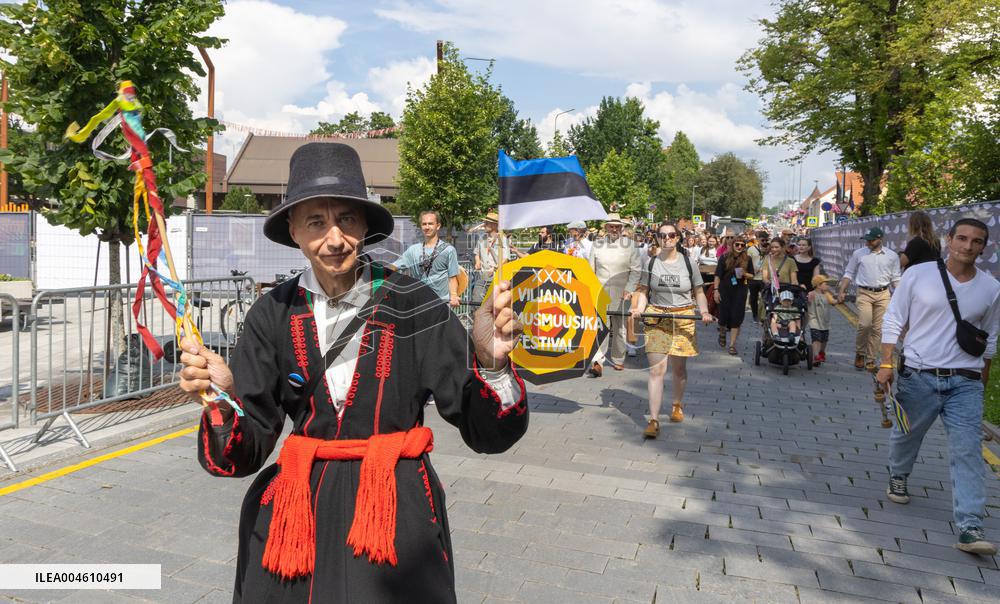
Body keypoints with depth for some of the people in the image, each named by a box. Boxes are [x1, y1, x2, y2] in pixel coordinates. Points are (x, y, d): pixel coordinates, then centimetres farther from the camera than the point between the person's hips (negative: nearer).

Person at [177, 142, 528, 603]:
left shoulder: (413, 305, -12)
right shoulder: (274, 314, -4)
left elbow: (486, 432, -12)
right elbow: (244, 454, -3)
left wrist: (490, 362, -31)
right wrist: (223, 402, -23)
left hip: (397, 514, -2)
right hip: (298, 511, 3)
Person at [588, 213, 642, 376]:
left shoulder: (630, 245, 3)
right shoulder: (597, 245, 8)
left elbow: (636, 269, 1)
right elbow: (591, 269, 13)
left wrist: (629, 289, -9)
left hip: (621, 292, 0)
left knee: (619, 328, 10)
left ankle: (618, 360, 26)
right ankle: (598, 362, -18)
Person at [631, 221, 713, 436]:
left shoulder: (688, 263, 2)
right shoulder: (651, 263, 4)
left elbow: (699, 292, 7)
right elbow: (644, 291, 7)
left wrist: (705, 311, -10)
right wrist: (639, 309, -12)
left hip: (683, 318, 1)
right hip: (656, 319, 0)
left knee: (679, 368, 12)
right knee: (656, 369, -8)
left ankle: (677, 405, 39)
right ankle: (653, 420, -7)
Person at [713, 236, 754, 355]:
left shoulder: (747, 259, 2)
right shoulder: (725, 258, -3)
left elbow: (752, 275, 9)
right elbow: (718, 275, -3)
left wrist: (744, 274, -13)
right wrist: (716, 289, -9)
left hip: (740, 291, 1)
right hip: (725, 290, -1)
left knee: (736, 317, -2)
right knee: (724, 315, 3)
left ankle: (732, 345, 3)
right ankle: (722, 333, 38)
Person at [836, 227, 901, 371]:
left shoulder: (892, 256, 6)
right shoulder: (858, 254, 4)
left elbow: (895, 278, 12)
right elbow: (849, 273, 9)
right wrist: (841, 292, 1)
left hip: (883, 294, 2)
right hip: (864, 293, -1)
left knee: (877, 328, 2)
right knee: (864, 324, -15)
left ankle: (870, 359, 13)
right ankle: (859, 353, 8)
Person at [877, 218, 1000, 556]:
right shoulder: (918, 275, -5)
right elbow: (893, 320, -1)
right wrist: (886, 364, -6)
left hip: (965, 382, 1)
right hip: (917, 376, -1)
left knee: (968, 451, -6)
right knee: (906, 435, 16)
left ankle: (970, 528, -5)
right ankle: (898, 476, 46)